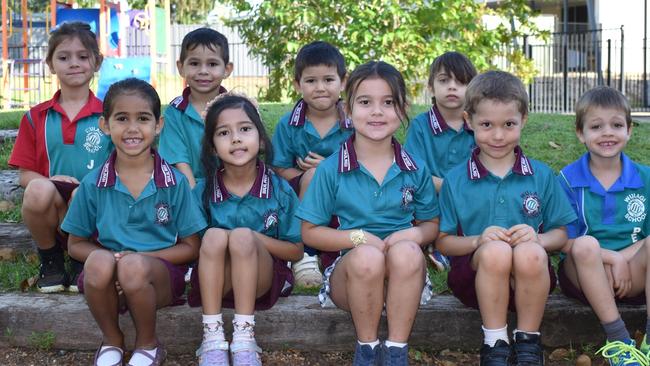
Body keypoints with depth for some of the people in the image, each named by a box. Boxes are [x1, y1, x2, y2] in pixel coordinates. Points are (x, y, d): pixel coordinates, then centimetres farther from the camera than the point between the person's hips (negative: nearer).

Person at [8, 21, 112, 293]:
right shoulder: (36, 118, 10)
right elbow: (25, 175, 8)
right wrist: (50, 181, -14)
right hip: (50, 215, 1)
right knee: (38, 190, -33)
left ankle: (81, 260, 0)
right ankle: (50, 260, -3)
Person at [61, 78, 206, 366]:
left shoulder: (175, 183, -1)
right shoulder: (93, 185, 2)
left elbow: (191, 248, 2)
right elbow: (76, 244, 10)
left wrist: (141, 258, -15)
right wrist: (110, 257, -12)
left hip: (160, 275, -1)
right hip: (109, 286, 1)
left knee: (133, 267, -34)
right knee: (99, 262, -33)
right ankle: (111, 341, -3)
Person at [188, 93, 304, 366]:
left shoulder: (280, 190, -4)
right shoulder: (203, 191, -1)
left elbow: (296, 251, 0)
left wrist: (255, 239, -16)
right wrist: (224, 244, -16)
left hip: (262, 279, -1)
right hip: (216, 280, 1)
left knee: (242, 235, -30)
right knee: (215, 235, -29)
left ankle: (244, 338, -30)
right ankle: (212, 339, -29)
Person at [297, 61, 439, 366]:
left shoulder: (415, 170, 4)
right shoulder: (331, 169, -2)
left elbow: (431, 224, 13)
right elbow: (310, 232, 1)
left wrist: (413, 234, -12)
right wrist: (358, 237, -15)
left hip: (403, 276, 1)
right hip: (350, 270, -1)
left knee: (406, 251, -34)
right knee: (367, 256, -36)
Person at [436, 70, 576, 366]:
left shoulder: (542, 176, 8)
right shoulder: (455, 181, 4)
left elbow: (561, 234, 8)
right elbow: (443, 242, 3)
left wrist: (538, 239, -15)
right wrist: (479, 240, -17)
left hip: (530, 276, 1)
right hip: (476, 273, -1)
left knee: (530, 253, -34)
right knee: (496, 251, -34)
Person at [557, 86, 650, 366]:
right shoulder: (568, 180, -1)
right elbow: (566, 242, -6)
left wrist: (624, 260, -18)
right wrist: (614, 259, -18)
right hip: (585, 275, -1)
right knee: (586, 244, -33)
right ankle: (618, 340, -28)